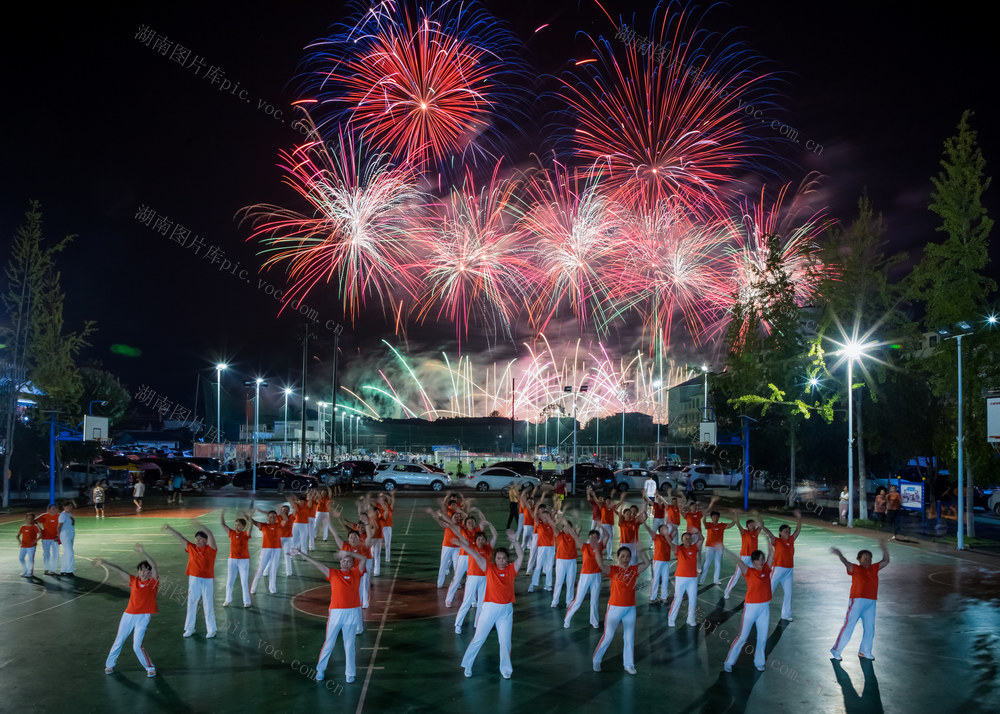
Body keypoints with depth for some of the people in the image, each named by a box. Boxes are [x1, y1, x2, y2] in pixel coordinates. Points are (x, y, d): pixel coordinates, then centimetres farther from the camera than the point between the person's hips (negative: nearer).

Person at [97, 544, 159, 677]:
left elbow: (153, 565, -19)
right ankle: (109, 664, 33)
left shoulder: (153, 582, -3)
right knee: (119, 641, 13)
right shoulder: (134, 581, 8)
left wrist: (142, 552, -32)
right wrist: (104, 563, -1)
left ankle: (150, 668, 8)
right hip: (128, 615, 4)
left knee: (137, 646, -9)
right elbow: (119, 570, 6)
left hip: (143, 617, -4)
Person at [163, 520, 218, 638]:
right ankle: (189, 629, 21)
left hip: (208, 580, -4)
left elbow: (210, 534, -22)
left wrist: (198, 525, -33)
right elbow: (180, 537, 5)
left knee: (208, 606, 2)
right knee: (191, 604, 9)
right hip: (194, 579, 4)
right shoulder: (191, 548, 5)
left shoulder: (210, 549, -7)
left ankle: (211, 630, 10)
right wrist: (170, 529, -2)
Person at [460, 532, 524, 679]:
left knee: (505, 641, 6)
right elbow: (476, 556, -10)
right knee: (479, 638, 4)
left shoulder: (511, 569, 3)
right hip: (489, 607, -1)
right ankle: (467, 665, 19)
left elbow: (521, 556, -7)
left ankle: (505, 669, 22)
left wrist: (514, 541, -20)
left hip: (506, 609, 1)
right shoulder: (489, 568, 0)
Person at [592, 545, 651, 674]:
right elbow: (601, 565, -26)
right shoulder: (613, 570, -9)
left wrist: (641, 551, -13)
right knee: (608, 636, 3)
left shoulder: (634, 570, 4)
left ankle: (629, 664, 23)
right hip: (614, 608, -4)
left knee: (629, 638, 11)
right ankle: (597, 660, 20)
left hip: (630, 609, 4)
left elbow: (646, 563, -1)